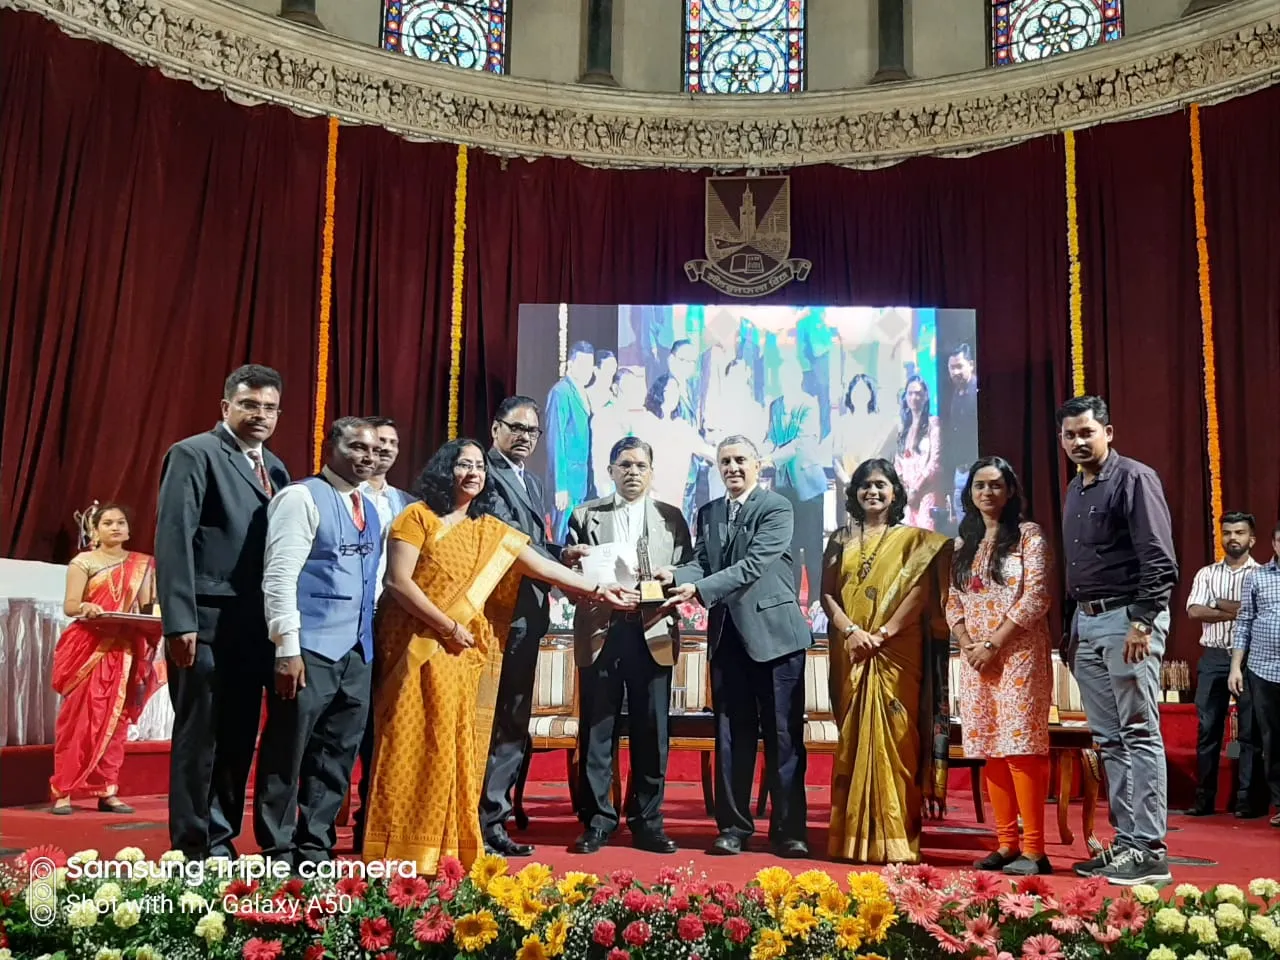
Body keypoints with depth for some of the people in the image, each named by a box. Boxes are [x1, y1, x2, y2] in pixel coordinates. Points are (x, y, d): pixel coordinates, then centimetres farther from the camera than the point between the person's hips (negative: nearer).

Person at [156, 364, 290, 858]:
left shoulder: (275, 468, 17)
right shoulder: (194, 454, -4)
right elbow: (173, 538, -12)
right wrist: (179, 622, -19)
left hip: (254, 627, 7)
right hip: (207, 625, -7)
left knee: (239, 740, 11)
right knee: (200, 739, 1)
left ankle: (221, 842, 22)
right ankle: (195, 849, 11)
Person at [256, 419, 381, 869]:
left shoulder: (369, 509, 16)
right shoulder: (301, 497, -6)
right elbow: (279, 576, -12)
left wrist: (370, 635, 12)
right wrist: (287, 647, -18)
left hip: (356, 651, 7)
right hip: (310, 649, -7)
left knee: (336, 757, 11)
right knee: (286, 756, 1)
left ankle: (314, 850, 21)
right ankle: (278, 854, 12)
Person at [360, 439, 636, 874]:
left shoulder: (493, 531, 12)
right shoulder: (418, 516, -2)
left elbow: (545, 568, 9)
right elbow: (398, 582, -11)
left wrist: (598, 589, 2)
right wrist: (448, 628, -14)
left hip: (466, 655, 5)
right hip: (420, 650, -5)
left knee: (458, 749, 5)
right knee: (413, 747, -3)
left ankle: (449, 848, 12)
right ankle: (404, 852, 3)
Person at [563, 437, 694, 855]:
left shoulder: (671, 517, 13)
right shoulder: (586, 514, 12)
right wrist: (570, 558, -14)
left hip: (652, 633, 1)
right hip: (600, 632, 0)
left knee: (651, 732, 4)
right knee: (596, 730, 2)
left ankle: (647, 822, 14)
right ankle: (597, 820, 12)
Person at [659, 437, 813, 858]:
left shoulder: (777, 508, -6)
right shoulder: (707, 513, 14)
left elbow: (754, 564, -18)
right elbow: (702, 562, 4)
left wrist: (698, 589, -26)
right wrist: (676, 576, -19)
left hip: (773, 632, -5)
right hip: (727, 635, 5)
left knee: (783, 735, 1)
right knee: (731, 735, 8)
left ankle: (789, 829, 9)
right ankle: (734, 826, 16)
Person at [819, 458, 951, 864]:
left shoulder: (913, 539, 7)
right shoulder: (841, 540, 14)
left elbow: (920, 593, -5)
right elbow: (827, 594, 6)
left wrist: (883, 633, -15)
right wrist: (850, 631, -11)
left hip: (897, 654, -3)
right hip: (851, 654, 3)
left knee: (894, 737, -5)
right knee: (853, 739, 3)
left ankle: (895, 838, -1)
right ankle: (854, 836, 7)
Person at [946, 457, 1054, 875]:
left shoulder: (1029, 534, 0)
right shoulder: (964, 542, 16)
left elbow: (1035, 598, -9)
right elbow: (953, 602, 13)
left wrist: (993, 644, -13)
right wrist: (967, 645, -4)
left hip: (1018, 655, -6)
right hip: (976, 659, 6)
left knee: (1021, 747, -10)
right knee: (990, 750, 5)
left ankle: (1033, 850, -6)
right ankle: (1006, 844, 11)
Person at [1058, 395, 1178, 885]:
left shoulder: (1134, 478, -7)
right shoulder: (1074, 489, 17)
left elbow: (1161, 561, -14)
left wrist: (1142, 624, -20)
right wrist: (1071, 629, 18)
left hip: (1128, 618, -8)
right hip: (1086, 622, 8)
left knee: (1140, 735, -6)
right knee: (1109, 740, 10)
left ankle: (1149, 851, -2)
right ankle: (1126, 841, 16)